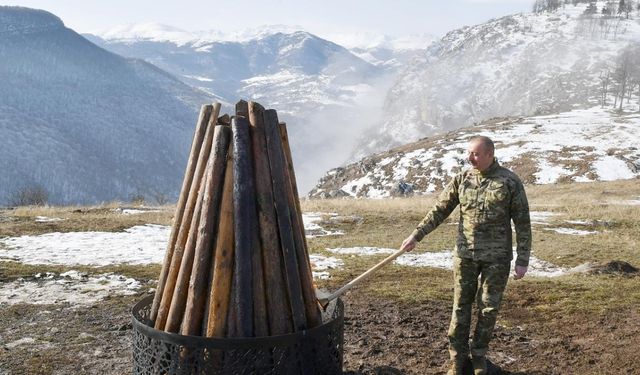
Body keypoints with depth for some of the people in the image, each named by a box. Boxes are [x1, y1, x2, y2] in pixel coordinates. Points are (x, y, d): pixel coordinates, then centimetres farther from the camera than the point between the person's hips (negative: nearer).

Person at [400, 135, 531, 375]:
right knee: (461, 306, 7)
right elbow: (439, 211, 5)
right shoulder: (462, 179, 2)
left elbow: (522, 223, -5)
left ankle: (478, 355, 25)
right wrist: (416, 235, -4)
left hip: (496, 256, -2)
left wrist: (522, 261, -7)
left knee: (488, 308, 7)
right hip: (465, 254, 2)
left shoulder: (510, 182, -7)